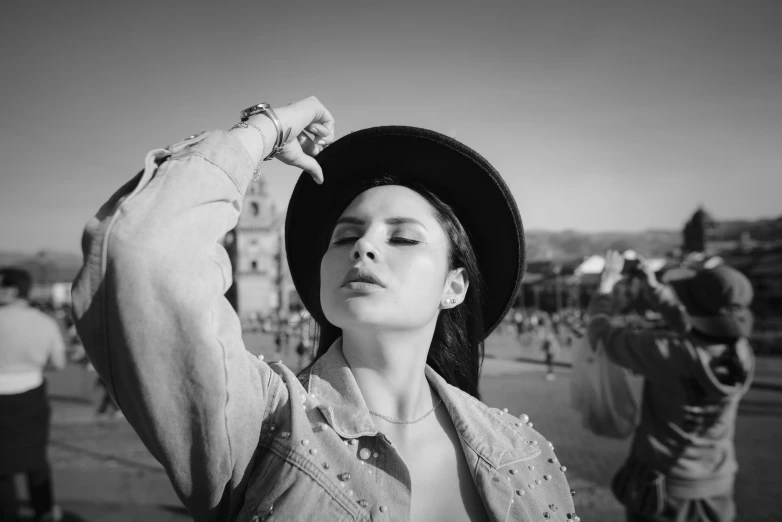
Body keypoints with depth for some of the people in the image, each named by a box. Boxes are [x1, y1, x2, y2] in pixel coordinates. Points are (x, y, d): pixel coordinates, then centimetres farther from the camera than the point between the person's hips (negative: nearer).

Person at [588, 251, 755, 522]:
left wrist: (606, 285, -1)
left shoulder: (668, 352, -29)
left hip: (661, 485, -4)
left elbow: (603, 337, -15)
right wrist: (655, 287, 11)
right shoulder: (741, 354, -12)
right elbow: (693, 333, 9)